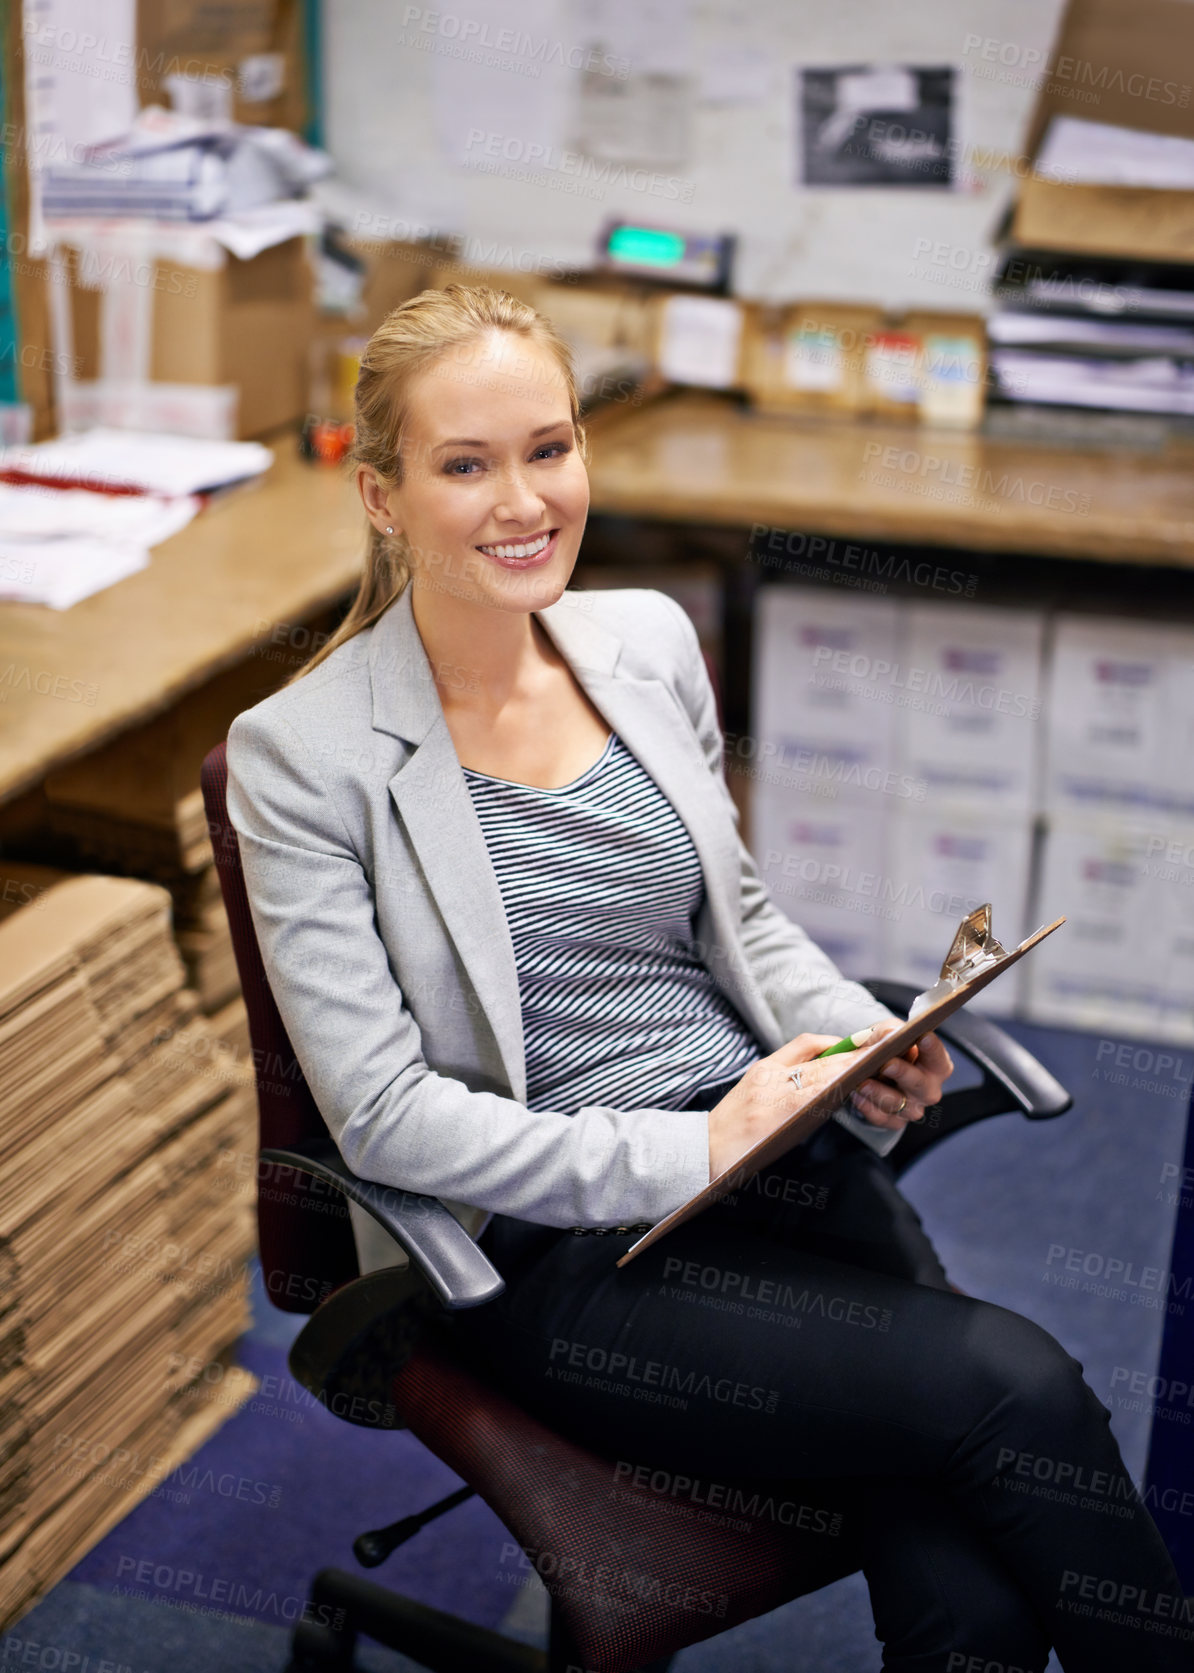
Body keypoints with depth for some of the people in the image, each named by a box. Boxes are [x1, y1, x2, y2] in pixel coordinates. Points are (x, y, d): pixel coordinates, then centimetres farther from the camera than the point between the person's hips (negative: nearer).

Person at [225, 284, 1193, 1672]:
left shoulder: (649, 639, 8)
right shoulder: (302, 753, -8)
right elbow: (381, 1113, -11)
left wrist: (858, 1038, -2)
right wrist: (685, 1153, -17)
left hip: (783, 1160, 4)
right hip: (557, 1247, -4)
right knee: (1015, 1384, -22)